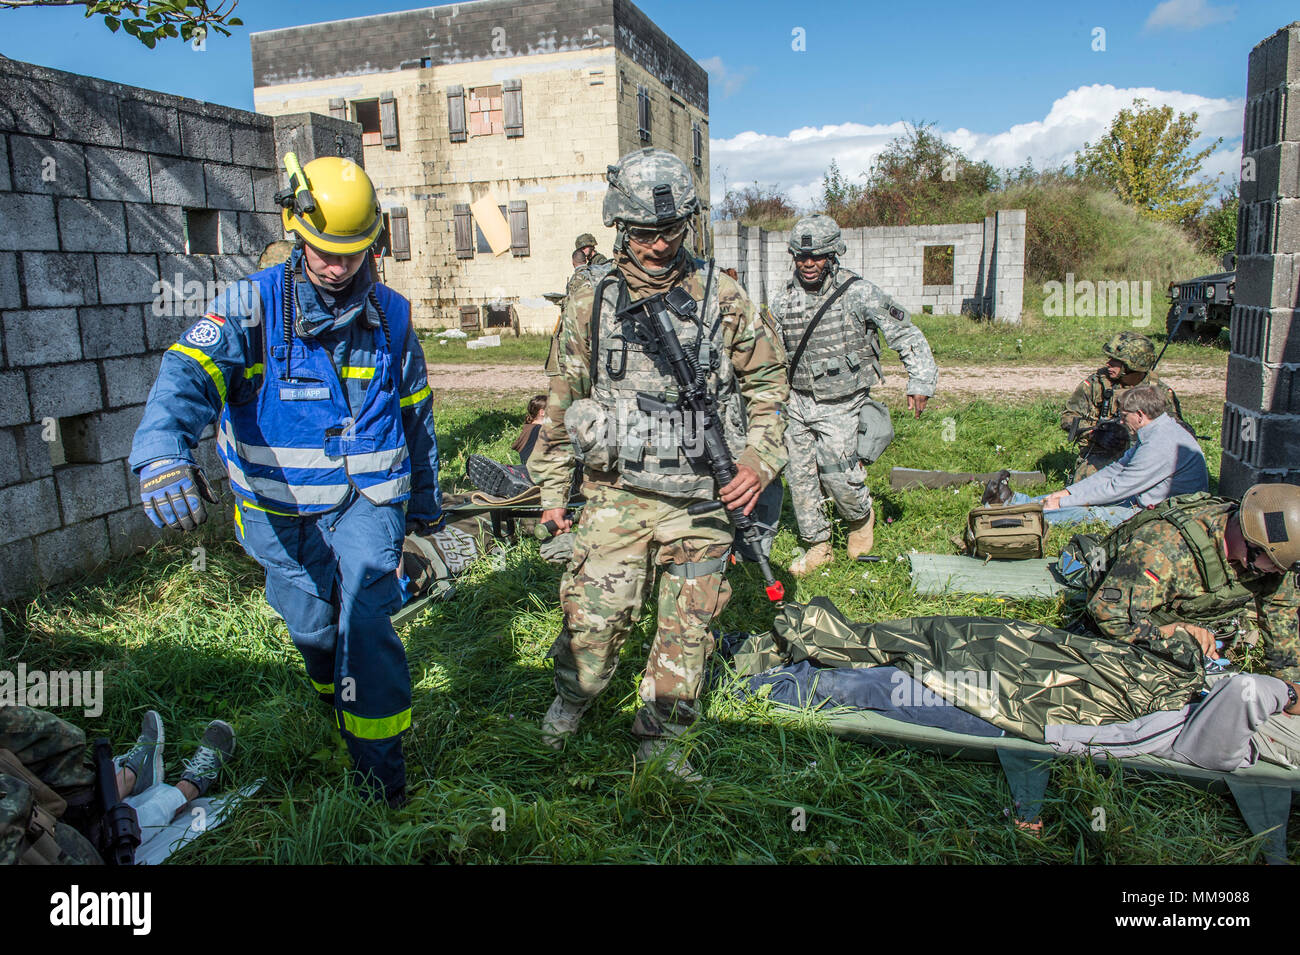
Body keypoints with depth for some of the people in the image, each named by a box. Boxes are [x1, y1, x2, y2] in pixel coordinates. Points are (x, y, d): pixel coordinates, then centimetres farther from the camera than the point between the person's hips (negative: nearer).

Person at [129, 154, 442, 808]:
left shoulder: (390, 314, 0)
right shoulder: (253, 305, -8)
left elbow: (416, 412, 11)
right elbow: (189, 371, -26)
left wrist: (425, 501, 18)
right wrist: (163, 453, -47)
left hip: (368, 499, 0)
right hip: (281, 508, 1)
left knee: (365, 620, -15)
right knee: (312, 630, 14)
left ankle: (380, 768, 2)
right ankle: (340, 706, 47)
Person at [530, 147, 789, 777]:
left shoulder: (722, 299, 0)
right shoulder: (590, 304, 2)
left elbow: (767, 382, 7)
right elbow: (562, 401, 9)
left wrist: (759, 462, -6)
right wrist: (552, 489, 10)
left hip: (700, 498, 1)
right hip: (615, 494, 0)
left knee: (687, 629, 9)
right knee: (592, 617, 1)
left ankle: (659, 738, 29)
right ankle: (572, 696, 34)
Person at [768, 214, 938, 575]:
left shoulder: (858, 294, -11)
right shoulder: (784, 300, 2)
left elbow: (907, 336, -6)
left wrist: (920, 383, -13)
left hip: (841, 406, -4)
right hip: (798, 401, 5)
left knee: (836, 472, -13)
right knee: (800, 476, 5)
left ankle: (862, 517, 21)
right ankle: (817, 546, 22)